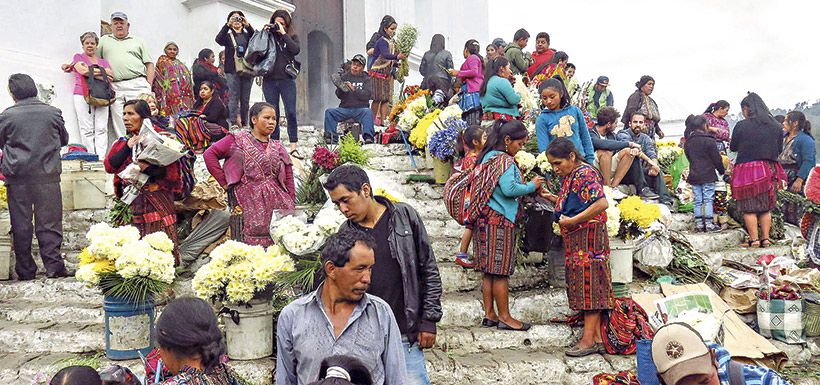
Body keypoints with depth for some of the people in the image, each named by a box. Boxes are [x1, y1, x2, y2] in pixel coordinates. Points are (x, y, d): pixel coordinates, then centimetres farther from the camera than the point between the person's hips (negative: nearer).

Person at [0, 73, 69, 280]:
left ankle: (25, 270, 12)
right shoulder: (53, 112, -1)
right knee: (49, 221, 4)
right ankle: (54, 267, 0)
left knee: (21, 224, 7)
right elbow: (64, 139, 13)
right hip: (47, 174, 0)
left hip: (17, 176, 0)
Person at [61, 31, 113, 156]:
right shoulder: (78, 57, 15)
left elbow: (111, 75, 6)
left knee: (102, 129, -8)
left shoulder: (103, 61, 24)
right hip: (83, 95, -3)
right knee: (87, 130, -8)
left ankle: (101, 158, -11)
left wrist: (90, 70, -2)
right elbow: (83, 71, -5)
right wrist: (103, 72, 3)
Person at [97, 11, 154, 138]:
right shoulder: (105, 40, 22)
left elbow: (149, 65, 12)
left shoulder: (138, 41, 19)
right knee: (119, 125, -3)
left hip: (138, 85, -2)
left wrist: (149, 86, 0)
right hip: (115, 88, 2)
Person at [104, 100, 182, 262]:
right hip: (131, 202, 4)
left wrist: (148, 168, -21)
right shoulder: (122, 142, 17)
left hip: (157, 200, -4)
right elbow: (109, 167, 2)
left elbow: (172, 171, -7)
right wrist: (128, 147, -8)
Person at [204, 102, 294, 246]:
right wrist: (224, 182, -3)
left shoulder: (278, 149, 18)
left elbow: (289, 183, 15)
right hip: (248, 206, -4)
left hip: (277, 205, 4)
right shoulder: (238, 140, 7)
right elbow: (209, 154, 1)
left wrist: (291, 208, 6)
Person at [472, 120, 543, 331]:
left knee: (488, 270, 12)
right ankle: (505, 317, 7)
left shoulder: (487, 156, 15)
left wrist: (527, 187, 15)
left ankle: (489, 314, 18)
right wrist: (531, 186, -8)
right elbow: (509, 189, -23)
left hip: (485, 219, 9)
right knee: (500, 271, -1)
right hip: (500, 221, -9)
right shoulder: (505, 160, -14)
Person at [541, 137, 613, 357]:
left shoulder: (585, 174, -14)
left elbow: (601, 203, -25)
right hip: (576, 240, 10)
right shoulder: (569, 176, 15)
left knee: (589, 284, -5)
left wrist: (572, 221, -21)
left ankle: (588, 340, -1)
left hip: (589, 238, -10)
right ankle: (598, 338, 14)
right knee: (586, 288, 9)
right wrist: (551, 198, 9)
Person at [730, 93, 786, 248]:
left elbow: (733, 147, 2)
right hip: (769, 170, 4)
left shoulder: (741, 126, -9)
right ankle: (765, 238, 14)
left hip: (747, 169, -4)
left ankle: (754, 239, 3)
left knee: (749, 207, 3)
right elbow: (779, 149, 12)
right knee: (766, 207, 13)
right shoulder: (776, 126, 3)